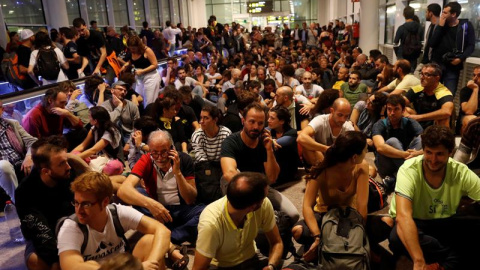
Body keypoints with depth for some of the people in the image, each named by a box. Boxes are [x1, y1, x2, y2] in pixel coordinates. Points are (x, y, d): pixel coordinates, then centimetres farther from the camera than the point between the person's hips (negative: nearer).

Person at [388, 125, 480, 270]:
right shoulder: (409, 170, -26)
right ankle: (461, 255, -15)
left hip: (444, 224, 3)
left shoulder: (461, 172, -14)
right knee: (397, 239, -37)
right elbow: (403, 216, -38)